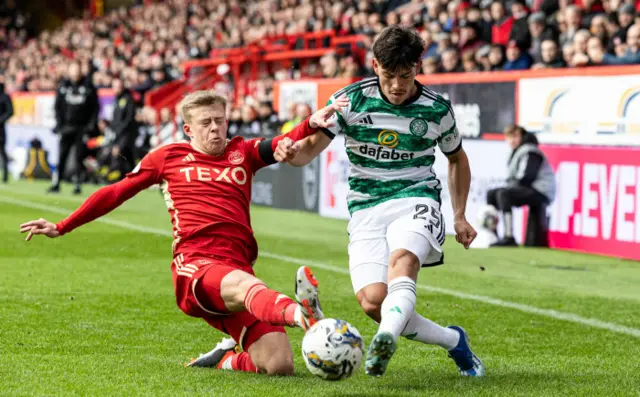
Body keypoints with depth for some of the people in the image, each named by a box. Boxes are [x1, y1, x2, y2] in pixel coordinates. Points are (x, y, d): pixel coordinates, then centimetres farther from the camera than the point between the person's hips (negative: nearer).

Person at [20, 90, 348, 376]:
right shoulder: (169, 157, 19)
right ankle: (298, 314, -74)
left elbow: (286, 146, 2)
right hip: (194, 267, -3)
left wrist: (312, 124, -20)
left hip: (237, 267, 4)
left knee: (278, 365, -14)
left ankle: (224, 360, 16)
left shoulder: (243, 153, 21)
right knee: (245, 284, -41)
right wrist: (61, 228, 27)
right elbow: (116, 193, 25)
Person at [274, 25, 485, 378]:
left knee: (403, 258, -36)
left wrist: (459, 217, 15)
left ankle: (386, 339, -61)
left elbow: (457, 158, 21)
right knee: (372, 301, -17)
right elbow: (311, 147, -7)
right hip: (366, 207, 1)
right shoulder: (351, 99, -2)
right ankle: (453, 341, 4)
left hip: (417, 200, -1)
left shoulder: (437, 109, 2)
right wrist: (291, 152, -31)